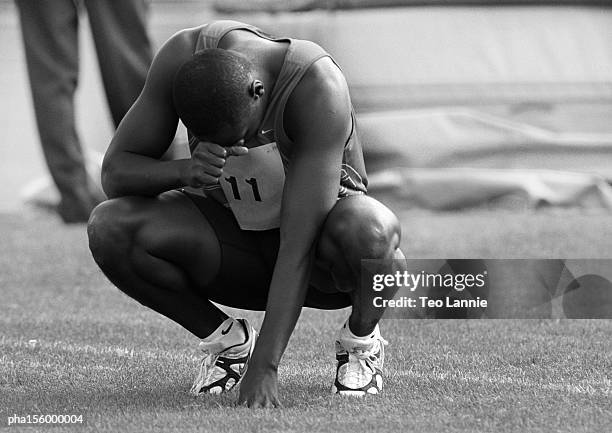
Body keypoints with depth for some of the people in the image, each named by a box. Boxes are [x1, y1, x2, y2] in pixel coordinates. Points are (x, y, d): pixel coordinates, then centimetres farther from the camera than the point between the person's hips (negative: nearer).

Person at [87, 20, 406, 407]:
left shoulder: (319, 88, -32)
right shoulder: (182, 58, -21)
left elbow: (298, 245, -35)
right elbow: (115, 173, -13)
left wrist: (264, 367, -39)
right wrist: (184, 171, -36)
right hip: (235, 237, 4)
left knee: (368, 229, -40)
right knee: (109, 228, -24)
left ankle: (361, 341, -5)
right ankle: (225, 340, 0)